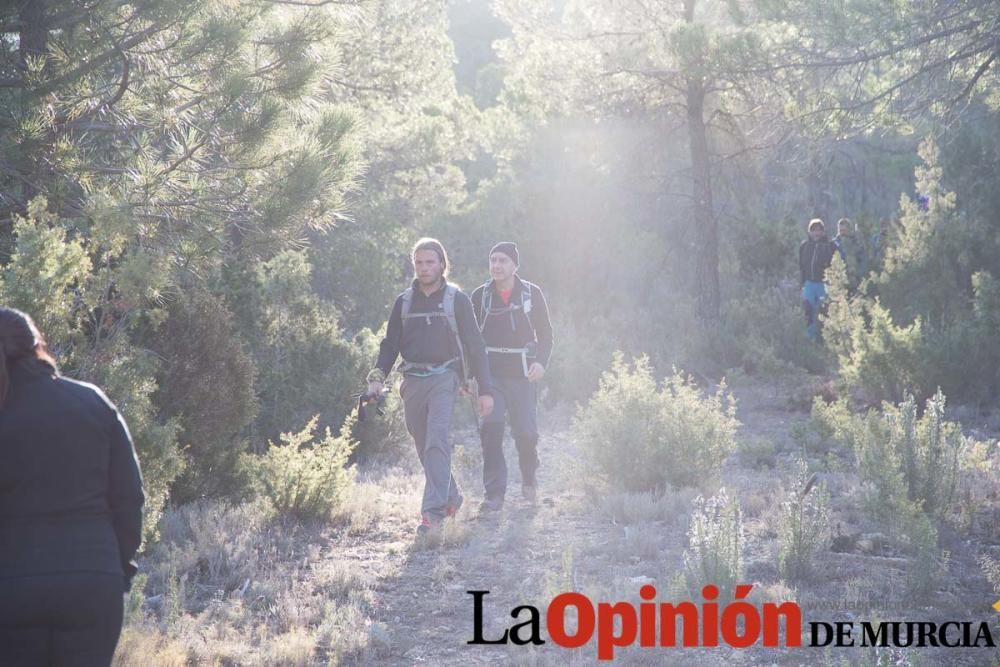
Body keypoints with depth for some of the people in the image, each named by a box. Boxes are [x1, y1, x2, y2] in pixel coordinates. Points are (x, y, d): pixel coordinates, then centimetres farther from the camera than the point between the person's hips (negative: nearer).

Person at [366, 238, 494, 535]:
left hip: (444, 378, -5)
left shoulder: (456, 299, 1)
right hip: (413, 381, 5)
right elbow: (390, 344, 15)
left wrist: (485, 390, -2)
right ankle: (451, 498, 30)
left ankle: (433, 512, -25)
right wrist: (377, 377, -3)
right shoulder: (404, 302, 11)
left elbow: (475, 345, 2)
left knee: (436, 441, -19)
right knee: (424, 448, 10)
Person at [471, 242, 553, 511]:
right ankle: (495, 493, -12)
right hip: (490, 375, 0)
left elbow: (545, 333, 7)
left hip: (523, 375, 0)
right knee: (490, 427, -16)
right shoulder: (480, 295, 5)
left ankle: (529, 479, 26)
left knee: (526, 433, -4)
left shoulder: (532, 294, 3)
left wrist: (541, 362, -10)